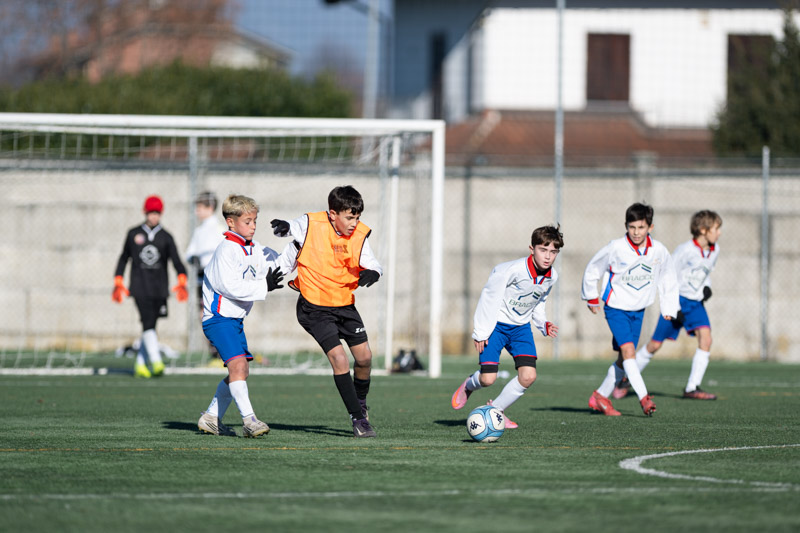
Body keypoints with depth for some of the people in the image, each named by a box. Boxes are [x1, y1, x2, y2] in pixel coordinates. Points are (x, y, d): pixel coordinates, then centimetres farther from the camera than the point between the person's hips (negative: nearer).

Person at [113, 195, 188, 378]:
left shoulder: (166, 237, 6)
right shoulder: (133, 234, 7)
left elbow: (176, 260, -5)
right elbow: (124, 258, 18)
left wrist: (182, 282, -22)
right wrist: (118, 283, 13)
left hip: (159, 288, 2)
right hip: (140, 286, -2)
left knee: (150, 326, 7)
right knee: (148, 323, -17)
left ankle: (140, 365, 19)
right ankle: (156, 362, -26)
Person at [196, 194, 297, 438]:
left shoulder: (254, 250, 10)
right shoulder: (226, 250, -16)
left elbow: (280, 264, 16)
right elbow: (230, 287, -24)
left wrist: (296, 247, 0)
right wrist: (264, 286, -22)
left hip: (236, 318, 10)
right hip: (218, 318, -10)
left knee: (241, 370, 12)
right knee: (237, 364, -21)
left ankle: (211, 418, 22)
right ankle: (249, 420, -27)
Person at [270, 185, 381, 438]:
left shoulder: (359, 235, -7)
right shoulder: (311, 225, -15)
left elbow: (371, 264, -6)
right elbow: (292, 230, 3)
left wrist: (372, 273, -30)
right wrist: (285, 227, -21)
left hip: (344, 304, 4)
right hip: (315, 307, -4)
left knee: (364, 356, 3)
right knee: (339, 357, -16)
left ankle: (360, 401, 33)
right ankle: (357, 417, -7)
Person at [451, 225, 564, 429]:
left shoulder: (551, 277, -6)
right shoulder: (513, 270, -26)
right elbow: (489, 295, -18)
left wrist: (543, 324, -2)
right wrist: (481, 331, -17)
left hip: (521, 326, 5)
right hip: (496, 324, -5)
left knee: (528, 376, -12)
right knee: (488, 379, -14)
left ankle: (496, 410, 12)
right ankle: (469, 386, 25)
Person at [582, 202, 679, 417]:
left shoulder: (659, 251, -7)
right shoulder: (615, 248, -18)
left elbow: (668, 278, 10)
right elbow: (593, 269, -2)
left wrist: (669, 308, 9)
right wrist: (591, 297, 9)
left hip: (638, 310, 4)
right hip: (616, 308, -4)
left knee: (624, 359, 8)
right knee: (628, 351, -20)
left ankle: (601, 396, 24)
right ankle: (643, 398, -23)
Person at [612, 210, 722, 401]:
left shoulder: (714, 251, 2)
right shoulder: (685, 250, -18)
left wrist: (707, 287, 1)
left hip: (696, 302, 5)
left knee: (705, 338, -17)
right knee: (655, 344, 0)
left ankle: (692, 388, -14)